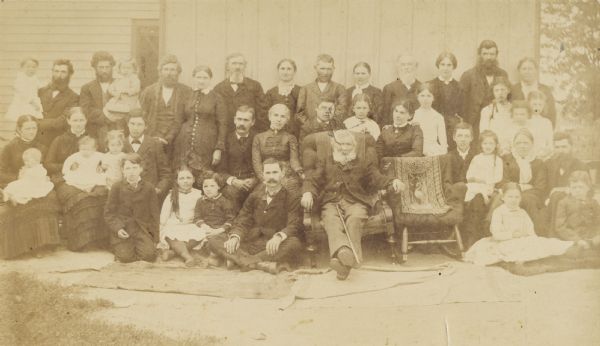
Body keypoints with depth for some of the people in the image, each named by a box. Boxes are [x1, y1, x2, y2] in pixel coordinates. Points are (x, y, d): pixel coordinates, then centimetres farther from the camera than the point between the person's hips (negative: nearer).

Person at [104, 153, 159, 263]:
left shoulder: (149, 188, 5)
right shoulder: (117, 188, 3)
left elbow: (154, 214, 8)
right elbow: (108, 213, 4)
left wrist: (155, 238, 3)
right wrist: (117, 228, -13)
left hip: (142, 229, 1)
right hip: (122, 229, -1)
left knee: (149, 255, -22)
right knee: (125, 257, -23)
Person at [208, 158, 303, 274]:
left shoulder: (291, 199, 5)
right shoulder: (255, 196, 17)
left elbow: (294, 225, -9)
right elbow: (242, 221, 12)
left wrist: (278, 237, -32)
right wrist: (235, 237, -11)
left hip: (273, 246, -3)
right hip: (251, 242, 4)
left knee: (294, 245, -37)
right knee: (213, 241, -16)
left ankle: (239, 260, -35)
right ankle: (260, 264, -37)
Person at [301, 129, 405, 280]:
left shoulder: (365, 160, 24)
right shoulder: (324, 162, 25)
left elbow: (376, 178, 10)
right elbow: (312, 180, 12)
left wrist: (392, 182, -12)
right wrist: (307, 193, -12)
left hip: (356, 202, 0)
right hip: (331, 202, 0)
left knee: (354, 220, -34)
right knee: (331, 220, -34)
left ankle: (345, 261, -50)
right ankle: (343, 252, -61)